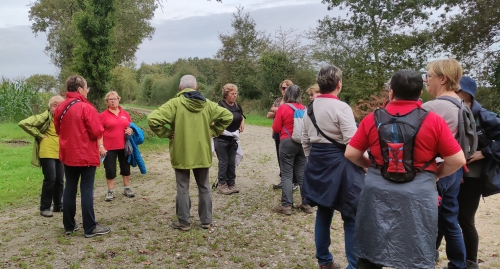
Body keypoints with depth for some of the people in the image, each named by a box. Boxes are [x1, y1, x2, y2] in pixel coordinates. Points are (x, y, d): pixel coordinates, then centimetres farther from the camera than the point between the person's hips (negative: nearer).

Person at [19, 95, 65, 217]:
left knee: (60, 180, 9)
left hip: (60, 153, 7)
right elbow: (24, 123, -19)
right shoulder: (45, 117, -11)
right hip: (47, 153, -6)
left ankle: (58, 205, 23)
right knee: (50, 179, -7)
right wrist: (39, 135, -14)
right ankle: (44, 208, 5)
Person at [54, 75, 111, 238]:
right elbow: (97, 132, -18)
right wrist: (100, 130, 2)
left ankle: (69, 225, 20)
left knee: (69, 188, 13)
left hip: (68, 155, 7)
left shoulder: (60, 108, 5)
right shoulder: (86, 107, -17)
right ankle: (90, 228, 2)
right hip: (86, 154, -7)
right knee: (86, 190, -3)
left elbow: (58, 130, 16)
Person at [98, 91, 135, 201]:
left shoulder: (125, 114, 7)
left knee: (126, 168, 13)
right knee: (110, 170, 3)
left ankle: (127, 188, 27)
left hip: (124, 146, 4)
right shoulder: (103, 115, -4)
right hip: (109, 148, -3)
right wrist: (101, 146, -14)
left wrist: (131, 130, -6)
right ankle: (110, 191, 13)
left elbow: (131, 127, 17)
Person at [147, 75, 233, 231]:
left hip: (182, 153, -3)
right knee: (204, 187, 15)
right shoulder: (207, 104, 2)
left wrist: (167, 133, -8)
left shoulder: (175, 103, -11)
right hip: (202, 153, 4)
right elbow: (227, 116, 6)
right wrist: (213, 131, 8)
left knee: (183, 188, 7)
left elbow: (153, 119, -20)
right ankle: (206, 220, 22)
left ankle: (184, 222, 14)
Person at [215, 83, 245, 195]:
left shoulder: (237, 106, 8)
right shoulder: (220, 106, -12)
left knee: (232, 162, 9)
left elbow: (242, 116, 27)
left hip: (233, 139, 6)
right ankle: (222, 184, 10)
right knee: (223, 162, -1)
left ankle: (231, 184, 19)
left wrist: (242, 123, 9)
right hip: (222, 139, -6)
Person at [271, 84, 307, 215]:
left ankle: (286, 205, -2)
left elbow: (276, 128, -5)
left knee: (287, 174, 0)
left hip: (287, 142, -4)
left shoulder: (283, 108, -9)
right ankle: (307, 203, 16)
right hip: (302, 142, 4)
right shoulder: (304, 109, 2)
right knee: (302, 174, 11)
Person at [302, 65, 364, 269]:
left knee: (323, 211, 17)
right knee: (351, 216, 2)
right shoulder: (341, 107, -15)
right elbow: (352, 142, -19)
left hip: (317, 163, 7)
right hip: (339, 163, -7)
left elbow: (306, 141, 14)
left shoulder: (310, 108, 8)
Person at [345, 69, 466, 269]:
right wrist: (435, 174, 11)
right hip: (418, 198, -1)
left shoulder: (372, 119, -2)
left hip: (377, 195, 2)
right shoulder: (433, 121, -6)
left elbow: (351, 154, 0)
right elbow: (457, 160, -5)